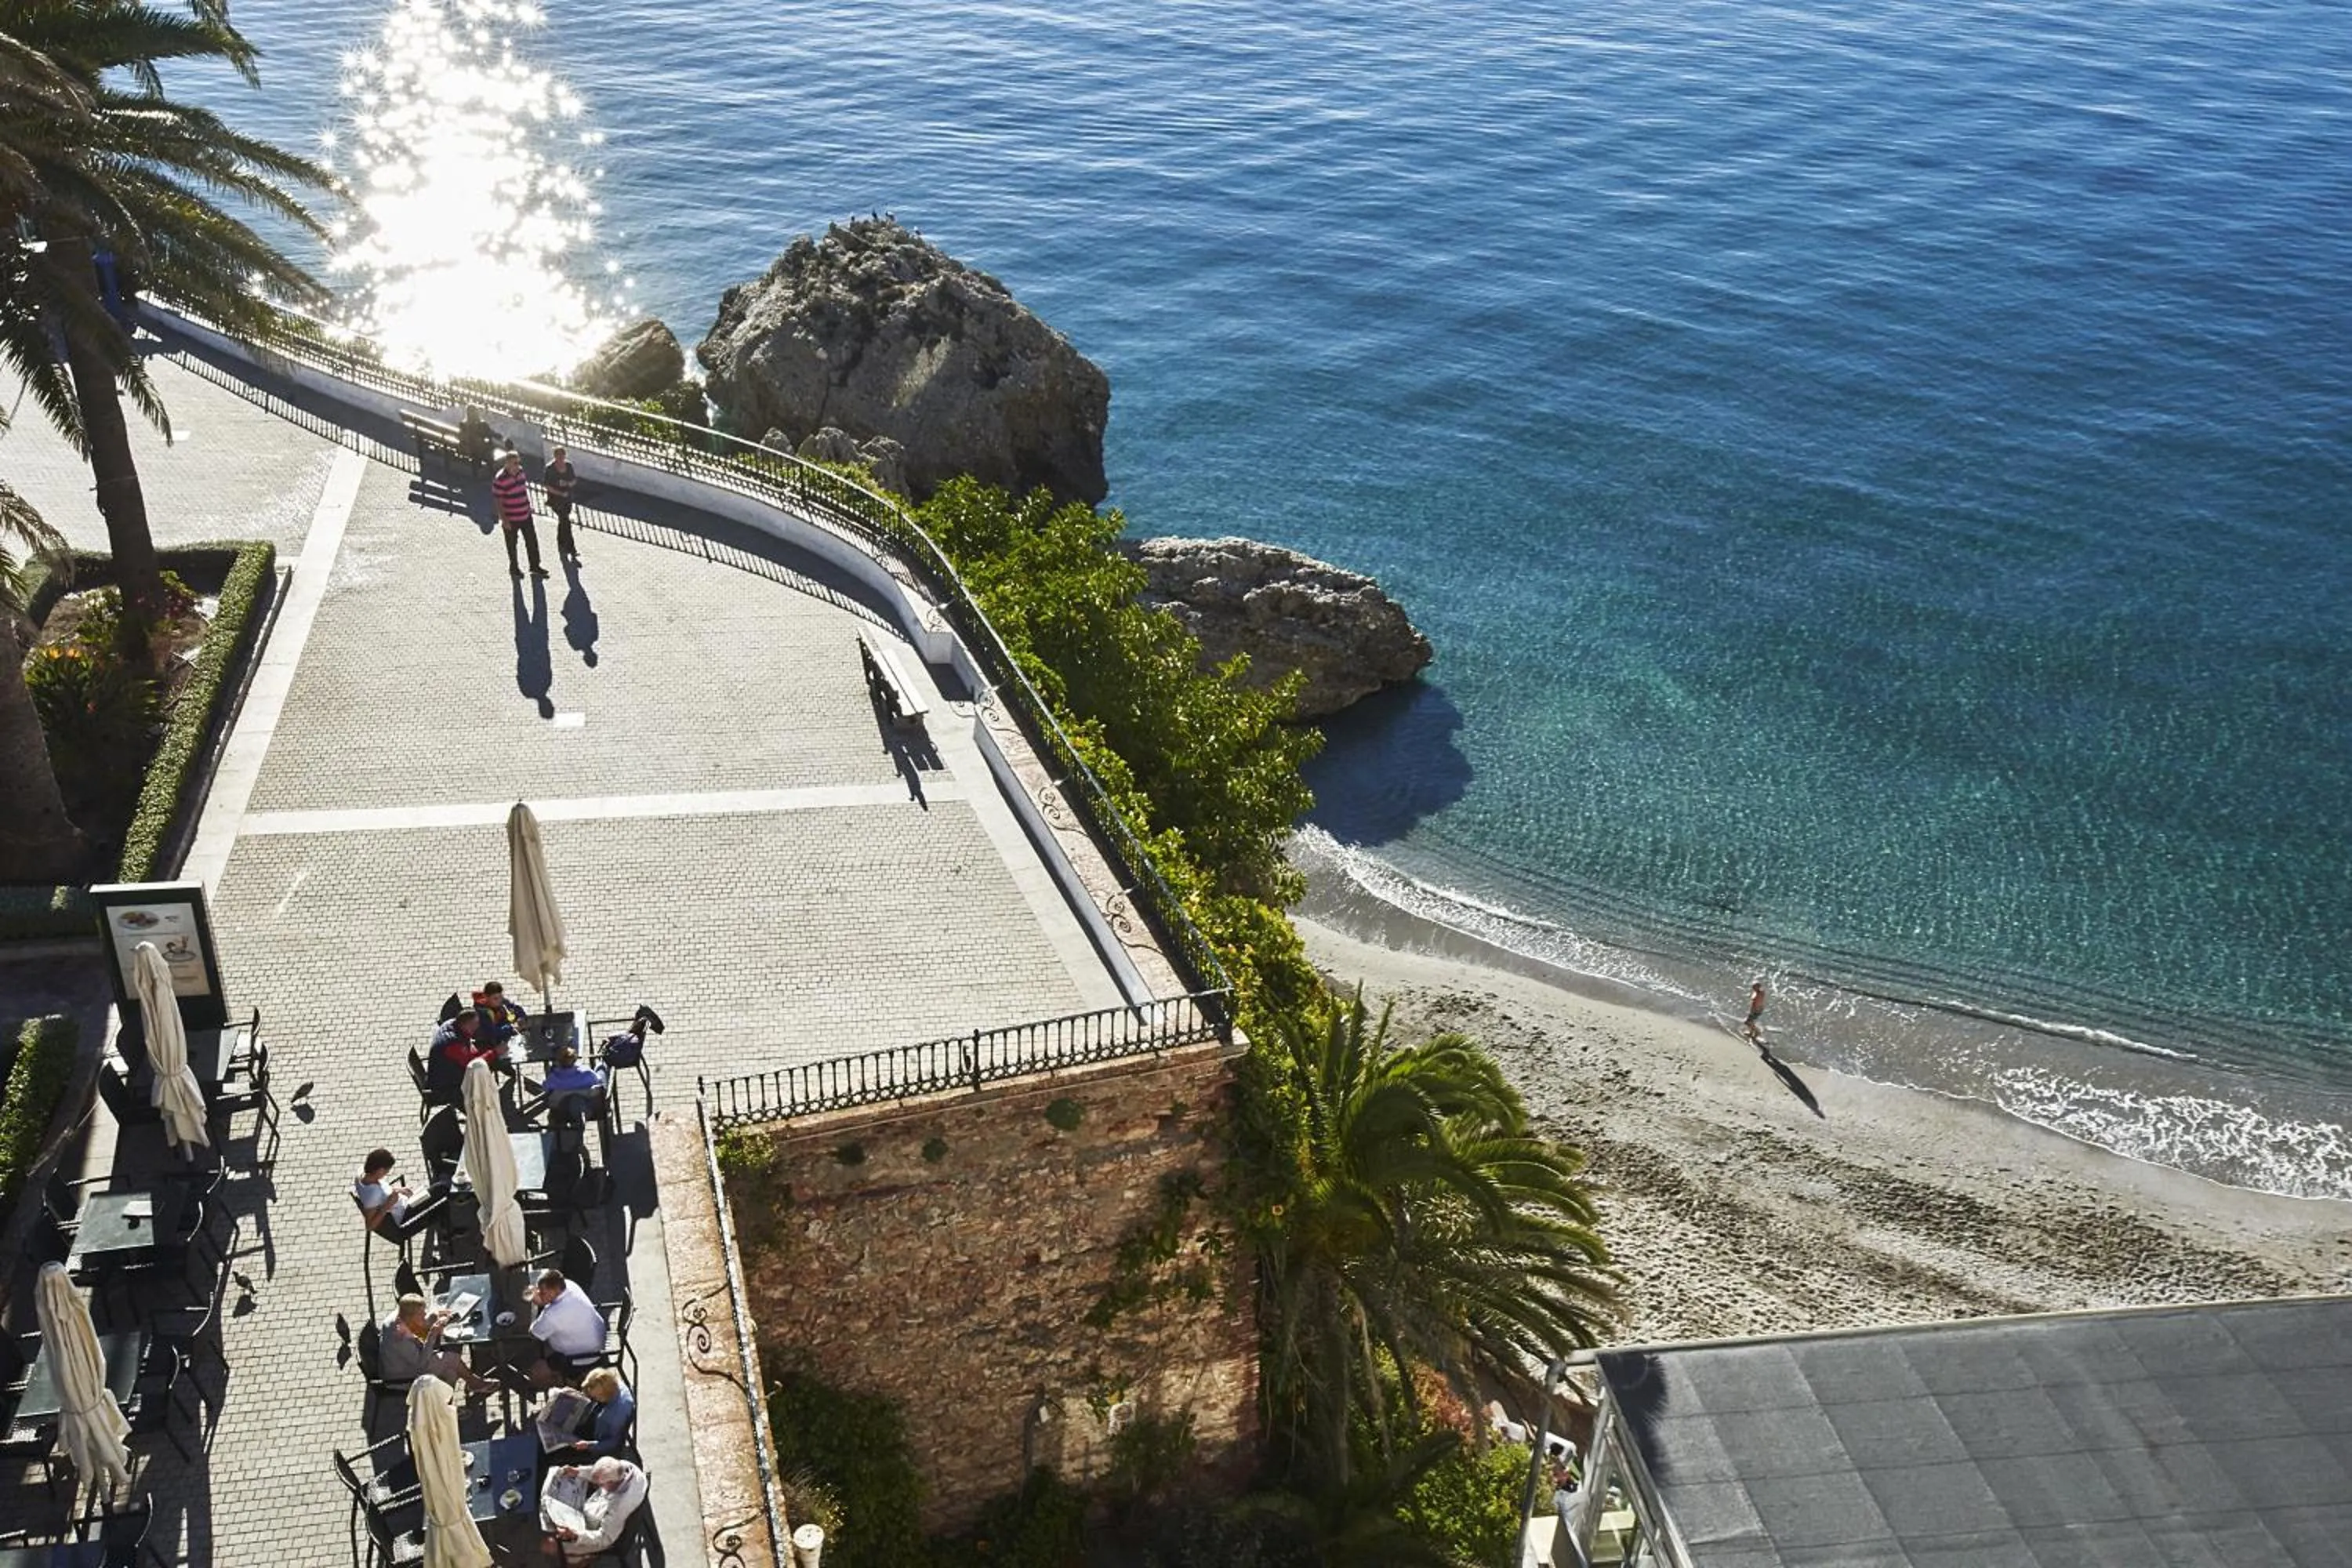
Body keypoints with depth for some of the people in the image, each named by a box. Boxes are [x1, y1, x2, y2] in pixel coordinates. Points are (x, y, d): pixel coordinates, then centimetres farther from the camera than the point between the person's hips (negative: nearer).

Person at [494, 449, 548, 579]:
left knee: (532, 541, 14)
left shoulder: (520, 471, -2)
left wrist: (528, 505, 17)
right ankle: (514, 568, 32)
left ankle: (535, 566, 29)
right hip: (511, 519, -6)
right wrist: (504, 519, -19)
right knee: (512, 545, 13)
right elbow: (498, 501, -19)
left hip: (525, 515, 6)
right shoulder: (500, 479, -23)